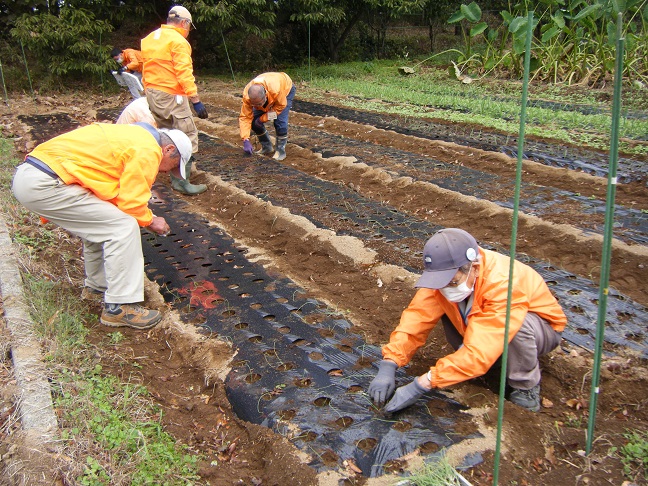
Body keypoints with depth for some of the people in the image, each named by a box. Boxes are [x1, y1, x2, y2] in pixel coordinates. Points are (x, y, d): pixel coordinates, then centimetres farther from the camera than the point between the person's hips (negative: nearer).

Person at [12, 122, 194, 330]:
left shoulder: (132, 137, 23)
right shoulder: (148, 151, -7)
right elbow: (131, 202, -8)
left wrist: (145, 217, 20)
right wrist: (150, 221, 10)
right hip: (43, 185, -11)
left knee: (99, 224, 24)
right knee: (123, 227, -8)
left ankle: (96, 285, 39)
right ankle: (118, 308, -2)